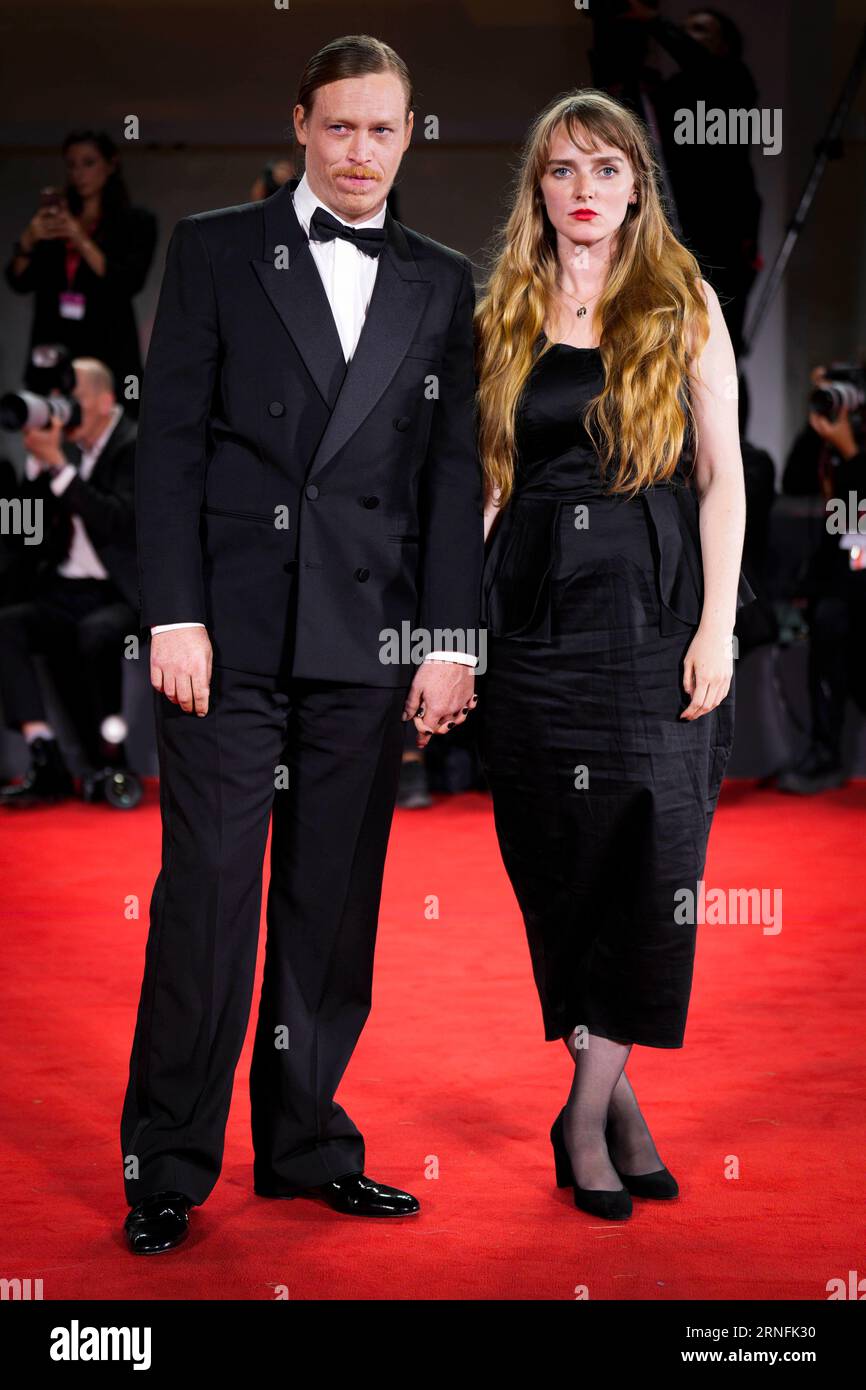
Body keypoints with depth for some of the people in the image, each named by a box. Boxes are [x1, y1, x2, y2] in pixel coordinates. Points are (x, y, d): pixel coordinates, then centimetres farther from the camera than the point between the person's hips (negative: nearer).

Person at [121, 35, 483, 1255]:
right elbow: (171, 442, 1)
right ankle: (168, 1170, 6)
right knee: (205, 895, -3)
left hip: (366, 640, 3)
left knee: (333, 904, 7)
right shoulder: (215, 251, 6)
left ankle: (305, 1143, 19)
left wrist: (452, 640, 2)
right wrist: (174, 617, -7)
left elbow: (455, 473, 9)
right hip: (233, 627, -2)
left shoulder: (442, 285, 13)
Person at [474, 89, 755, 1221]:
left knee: (652, 851, -7)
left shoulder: (685, 306, 5)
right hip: (535, 611, 2)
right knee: (557, 857, 2)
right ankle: (615, 1093, 15)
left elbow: (722, 475, 2)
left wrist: (716, 625, -7)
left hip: (654, 606, -2)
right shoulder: (506, 315, 11)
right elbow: (488, 478, 12)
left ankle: (587, 1111, 3)